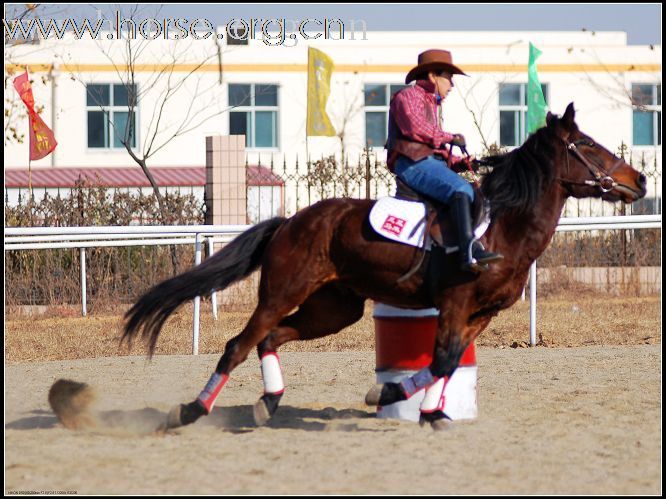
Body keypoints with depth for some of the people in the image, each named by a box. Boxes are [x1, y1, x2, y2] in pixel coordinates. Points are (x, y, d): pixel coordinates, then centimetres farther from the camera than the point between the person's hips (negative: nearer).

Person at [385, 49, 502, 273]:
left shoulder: (431, 104, 32)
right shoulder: (409, 97, 2)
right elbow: (414, 127, -18)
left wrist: (461, 162, 11)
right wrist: (449, 138, -11)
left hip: (431, 162, 10)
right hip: (413, 163, -10)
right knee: (461, 189, -30)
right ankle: (470, 252, -43)